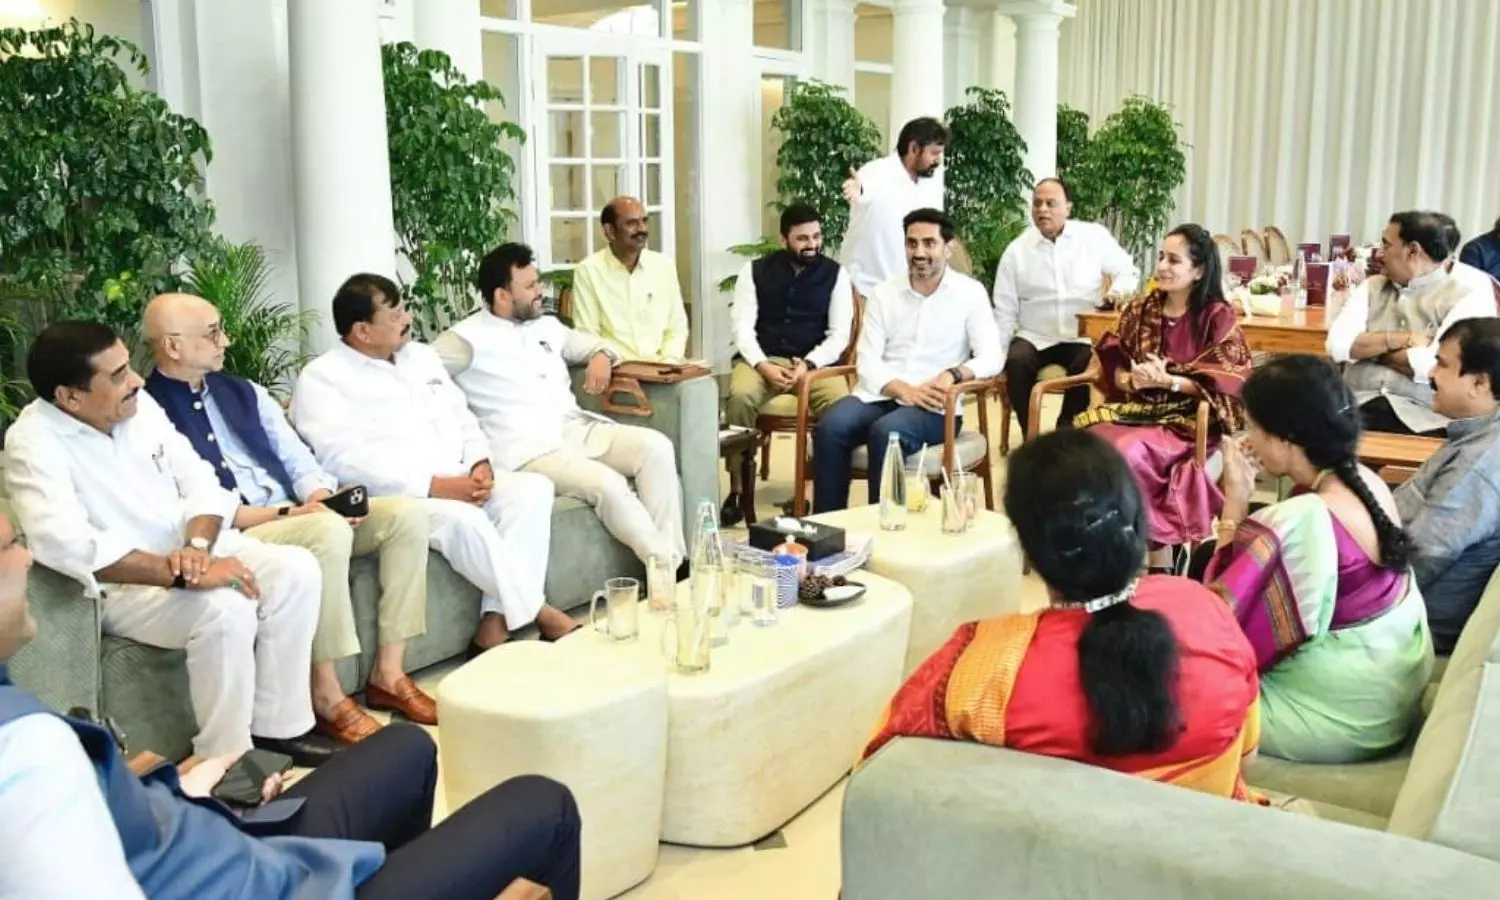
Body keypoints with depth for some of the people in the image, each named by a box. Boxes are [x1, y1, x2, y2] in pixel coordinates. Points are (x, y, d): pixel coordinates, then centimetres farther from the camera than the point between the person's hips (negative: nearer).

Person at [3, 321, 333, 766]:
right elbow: (69, 545, -31)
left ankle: (277, 726, -4)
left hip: (192, 549, 7)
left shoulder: (139, 405, 2)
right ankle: (226, 762, -16)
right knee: (225, 608, -32)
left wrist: (197, 548, -19)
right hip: (120, 584, -7)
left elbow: (200, 483, 3)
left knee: (296, 569, -14)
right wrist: (183, 574, -33)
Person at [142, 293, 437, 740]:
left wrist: (323, 499, -8)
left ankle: (388, 674, -10)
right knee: (329, 531, -35)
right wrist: (288, 513, -19)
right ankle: (326, 697, -24)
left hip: (301, 517, 7)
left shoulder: (243, 392, 17)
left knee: (406, 513, -13)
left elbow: (298, 460, 14)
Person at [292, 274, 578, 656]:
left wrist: (480, 463, -3)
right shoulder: (322, 379, -4)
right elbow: (344, 461, -17)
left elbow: (463, 419, 21)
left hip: (461, 481, 7)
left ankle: (497, 620, -24)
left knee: (533, 488, -18)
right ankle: (536, 611, -17)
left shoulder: (421, 356, 19)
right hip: (394, 497, -7)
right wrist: (435, 485, -22)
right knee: (464, 520, -35)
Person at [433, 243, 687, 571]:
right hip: (527, 449, -7)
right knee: (608, 484, -31)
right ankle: (664, 565, -18)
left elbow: (591, 343, 34)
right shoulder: (468, 338, -3)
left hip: (578, 428, 7)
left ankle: (673, 561, -18)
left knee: (655, 446, -16)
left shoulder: (547, 326, 20)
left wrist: (601, 356, 10)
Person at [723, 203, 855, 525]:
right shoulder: (755, 271, 6)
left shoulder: (836, 274, 5)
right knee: (740, 396, -33)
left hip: (815, 361, 0)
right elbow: (743, 328, -1)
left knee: (840, 404, -32)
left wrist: (808, 365, -18)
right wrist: (764, 366, -18)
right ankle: (737, 490, -22)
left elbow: (839, 335, -1)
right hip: (761, 359, 0)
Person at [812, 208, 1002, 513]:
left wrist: (954, 374, -24)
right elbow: (867, 361, 2)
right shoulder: (884, 293, 10)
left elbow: (991, 358, -4)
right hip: (881, 396, 3)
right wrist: (905, 391, -16)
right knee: (830, 426, -27)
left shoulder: (969, 293, 3)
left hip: (934, 407, -3)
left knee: (886, 432, -34)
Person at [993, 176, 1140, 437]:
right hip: (1034, 338, 1)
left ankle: (1066, 431, -8)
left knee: (1089, 365, -31)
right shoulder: (1016, 251, 3)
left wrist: (1117, 291, -12)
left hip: (1082, 338, -1)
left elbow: (1128, 270, 11)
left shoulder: (1095, 237, 1)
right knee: (1015, 362, -29)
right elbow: (1005, 311, 6)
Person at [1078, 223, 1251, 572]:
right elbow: (1112, 365, 10)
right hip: (1137, 408, 5)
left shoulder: (1218, 316, -2)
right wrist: (1132, 379, -13)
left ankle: (1157, 549, -17)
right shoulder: (1139, 309, 11)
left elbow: (1225, 384, -7)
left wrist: (1169, 381, -20)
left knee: (1129, 451, -33)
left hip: (1190, 418, -4)